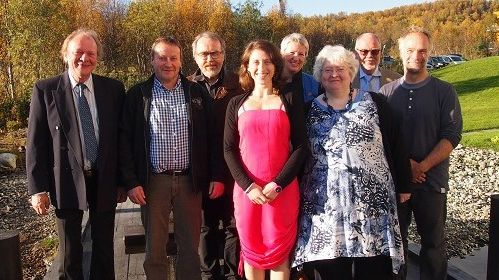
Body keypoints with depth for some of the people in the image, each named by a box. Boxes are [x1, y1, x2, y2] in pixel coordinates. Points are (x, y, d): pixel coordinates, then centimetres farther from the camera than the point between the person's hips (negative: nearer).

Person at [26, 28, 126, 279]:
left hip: (105, 181, 2)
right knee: (69, 251, 14)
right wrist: (37, 188, -7)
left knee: (104, 247, 15)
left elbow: (122, 137, 4)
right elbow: (35, 143, -4)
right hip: (66, 181, -1)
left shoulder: (114, 89, 0)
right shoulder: (45, 90, -4)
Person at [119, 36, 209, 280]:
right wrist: (131, 182, -6)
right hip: (153, 181, 0)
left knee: (190, 245, 10)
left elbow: (207, 137, 6)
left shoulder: (196, 92, 4)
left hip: (189, 180, 1)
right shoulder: (137, 94, 1)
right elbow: (125, 140, 0)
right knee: (154, 246, 11)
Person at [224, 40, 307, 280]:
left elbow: (300, 147, 0)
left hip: (282, 190, -1)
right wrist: (248, 186, -9)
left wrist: (277, 184, -10)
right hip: (246, 190, 1)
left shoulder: (289, 100, 5)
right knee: (251, 250, 10)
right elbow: (229, 149, 4)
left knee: (280, 251, 6)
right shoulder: (236, 104, 8)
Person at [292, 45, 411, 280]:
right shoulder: (310, 111, 8)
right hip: (327, 202, 1)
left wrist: (403, 185, 5)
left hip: (372, 198, -1)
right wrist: (300, 192, 8)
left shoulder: (375, 103, 3)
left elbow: (395, 146, 4)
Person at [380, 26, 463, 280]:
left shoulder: (444, 91, 0)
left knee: (433, 241, 10)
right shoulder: (387, 92, 4)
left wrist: (422, 166, -16)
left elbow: (452, 135, -7)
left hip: (432, 180, -1)